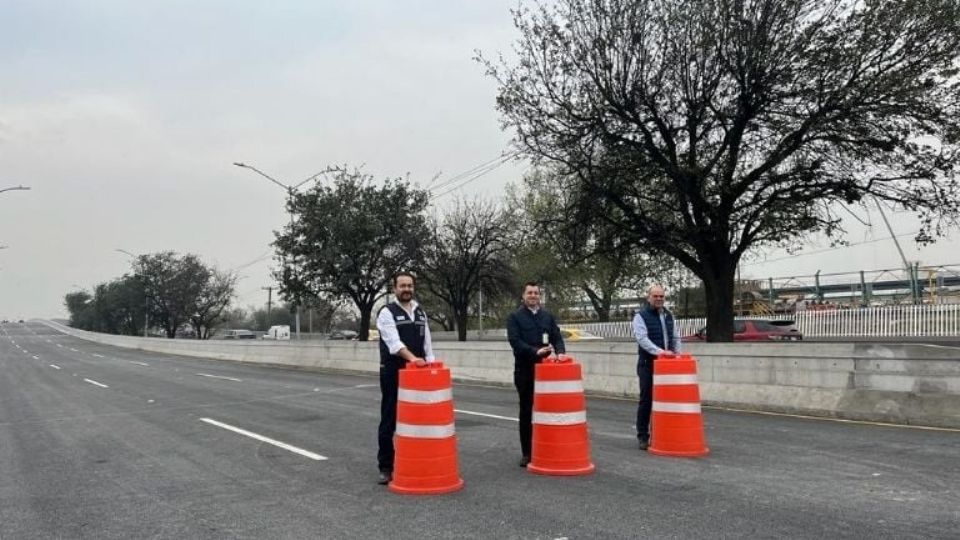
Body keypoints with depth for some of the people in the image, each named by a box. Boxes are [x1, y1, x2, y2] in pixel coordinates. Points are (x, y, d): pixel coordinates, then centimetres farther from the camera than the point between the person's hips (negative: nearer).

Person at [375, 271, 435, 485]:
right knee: (389, 421, 1)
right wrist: (412, 357, -36)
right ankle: (386, 467, 8)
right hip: (393, 373, -5)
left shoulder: (420, 312, 12)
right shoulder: (387, 312, -8)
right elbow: (393, 342, -22)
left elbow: (427, 342, 14)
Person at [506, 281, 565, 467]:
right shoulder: (515, 317, 0)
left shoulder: (548, 317, 13)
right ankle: (526, 453, 9)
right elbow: (514, 341, -12)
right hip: (525, 370, -3)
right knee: (526, 411, 3)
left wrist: (560, 352, -14)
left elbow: (557, 338, 7)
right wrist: (535, 351, -25)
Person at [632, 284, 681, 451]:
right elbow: (642, 339, -19)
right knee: (646, 400, -1)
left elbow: (676, 337, 19)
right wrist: (660, 351, -31)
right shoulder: (641, 316, -6)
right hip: (648, 364, -5)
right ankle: (643, 437, 6)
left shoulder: (669, 315, 14)